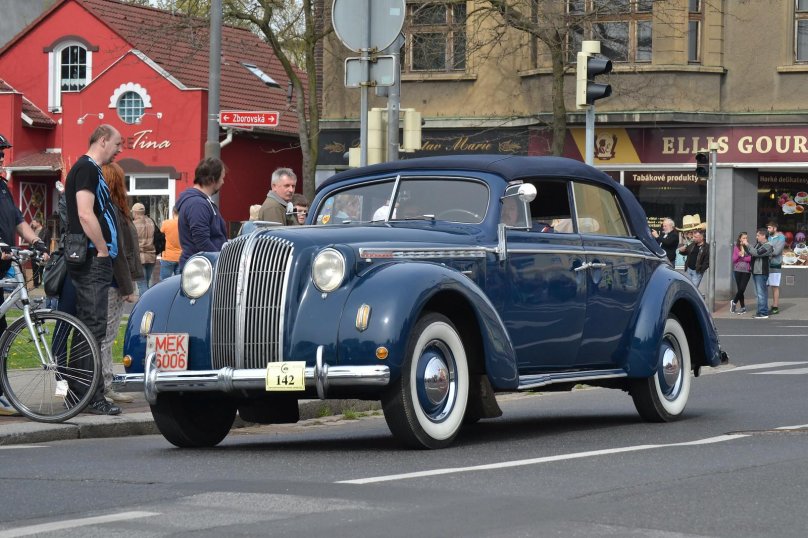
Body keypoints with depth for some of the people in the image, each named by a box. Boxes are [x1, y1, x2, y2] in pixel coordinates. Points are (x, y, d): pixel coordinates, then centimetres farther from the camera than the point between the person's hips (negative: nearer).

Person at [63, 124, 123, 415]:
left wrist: (105, 252, 17)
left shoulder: (91, 170, 21)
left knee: (87, 328, 12)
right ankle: (93, 398, -12)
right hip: (92, 260, -11)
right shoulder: (86, 169, -11)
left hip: (92, 262, 11)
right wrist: (103, 251, -15)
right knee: (93, 328, -11)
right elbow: (86, 215, -20)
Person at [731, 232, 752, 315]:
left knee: (742, 289, -9)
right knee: (740, 289, 4)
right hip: (738, 270, 2)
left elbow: (751, 258, -8)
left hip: (746, 271, -2)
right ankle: (743, 307, 13)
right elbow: (734, 259, 2)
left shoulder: (749, 247, 0)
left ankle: (734, 302, 13)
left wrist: (742, 257, -10)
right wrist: (739, 255, -15)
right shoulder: (736, 248, 6)